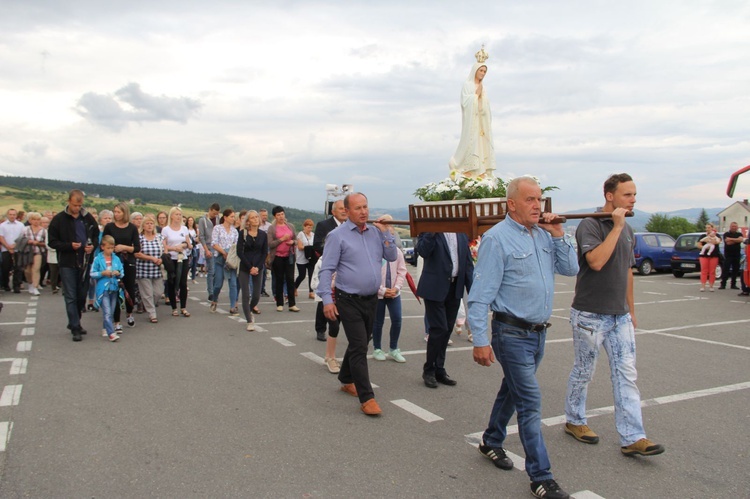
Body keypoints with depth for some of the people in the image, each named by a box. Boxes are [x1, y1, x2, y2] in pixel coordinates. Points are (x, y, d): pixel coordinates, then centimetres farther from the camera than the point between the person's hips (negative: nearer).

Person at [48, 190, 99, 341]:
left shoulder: (88, 218, 6)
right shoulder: (59, 219, -5)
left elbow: (97, 236, 17)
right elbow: (52, 242, -4)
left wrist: (93, 246, -4)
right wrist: (69, 245, -18)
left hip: (85, 262, 4)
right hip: (67, 263, -4)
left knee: (82, 296, 12)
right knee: (70, 297, -2)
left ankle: (74, 322, 29)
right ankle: (75, 328, 3)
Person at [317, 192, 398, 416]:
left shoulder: (375, 232, 8)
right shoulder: (338, 235, -9)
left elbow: (392, 256, 6)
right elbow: (326, 269, -11)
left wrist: (385, 233, -4)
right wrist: (327, 299, -18)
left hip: (371, 299, 6)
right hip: (349, 301, -6)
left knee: (360, 344, 18)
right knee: (359, 347, -8)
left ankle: (346, 380, 39)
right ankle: (366, 398, -3)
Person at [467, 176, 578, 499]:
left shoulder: (543, 235, 8)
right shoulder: (497, 238, -15)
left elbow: (570, 269, 9)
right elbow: (481, 293, -17)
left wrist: (558, 236, -3)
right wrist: (480, 340, -20)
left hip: (538, 332, 7)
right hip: (512, 334, -7)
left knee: (512, 390, 21)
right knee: (530, 402, -4)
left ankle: (491, 442, 41)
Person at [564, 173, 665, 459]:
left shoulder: (627, 230, 12)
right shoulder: (590, 225, -12)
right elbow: (596, 261, -29)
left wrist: (631, 309, 22)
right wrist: (616, 226, -23)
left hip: (620, 316, 7)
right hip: (590, 314, -7)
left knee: (626, 374, 4)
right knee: (584, 371, 8)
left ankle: (632, 438, 8)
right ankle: (574, 421, 27)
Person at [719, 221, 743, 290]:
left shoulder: (739, 234, 12)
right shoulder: (726, 234, 3)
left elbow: (741, 239, -11)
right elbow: (728, 242, -13)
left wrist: (731, 239, -12)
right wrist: (736, 240, -5)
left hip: (737, 255, 4)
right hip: (728, 255, -3)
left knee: (736, 270, 5)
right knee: (725, 270, -7)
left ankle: (733, 284, 13)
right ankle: (723, 284, -6)